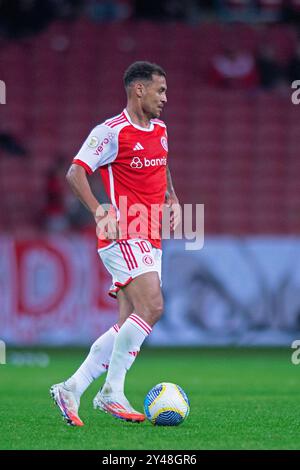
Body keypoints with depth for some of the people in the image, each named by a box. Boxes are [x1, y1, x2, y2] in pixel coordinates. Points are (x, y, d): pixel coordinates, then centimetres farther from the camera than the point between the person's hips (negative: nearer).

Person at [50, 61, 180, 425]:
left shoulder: (160, 131, 15)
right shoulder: (112, 132, -9)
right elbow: (75, 173, -12)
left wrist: (173, 201, 15)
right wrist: (101, 213, -21)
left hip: (150, 240, 8)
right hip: (124, 236, -8)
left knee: (129, 324, 3)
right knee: (152, 307, -20)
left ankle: (72, 389, 7)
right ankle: (112, 393, -13)